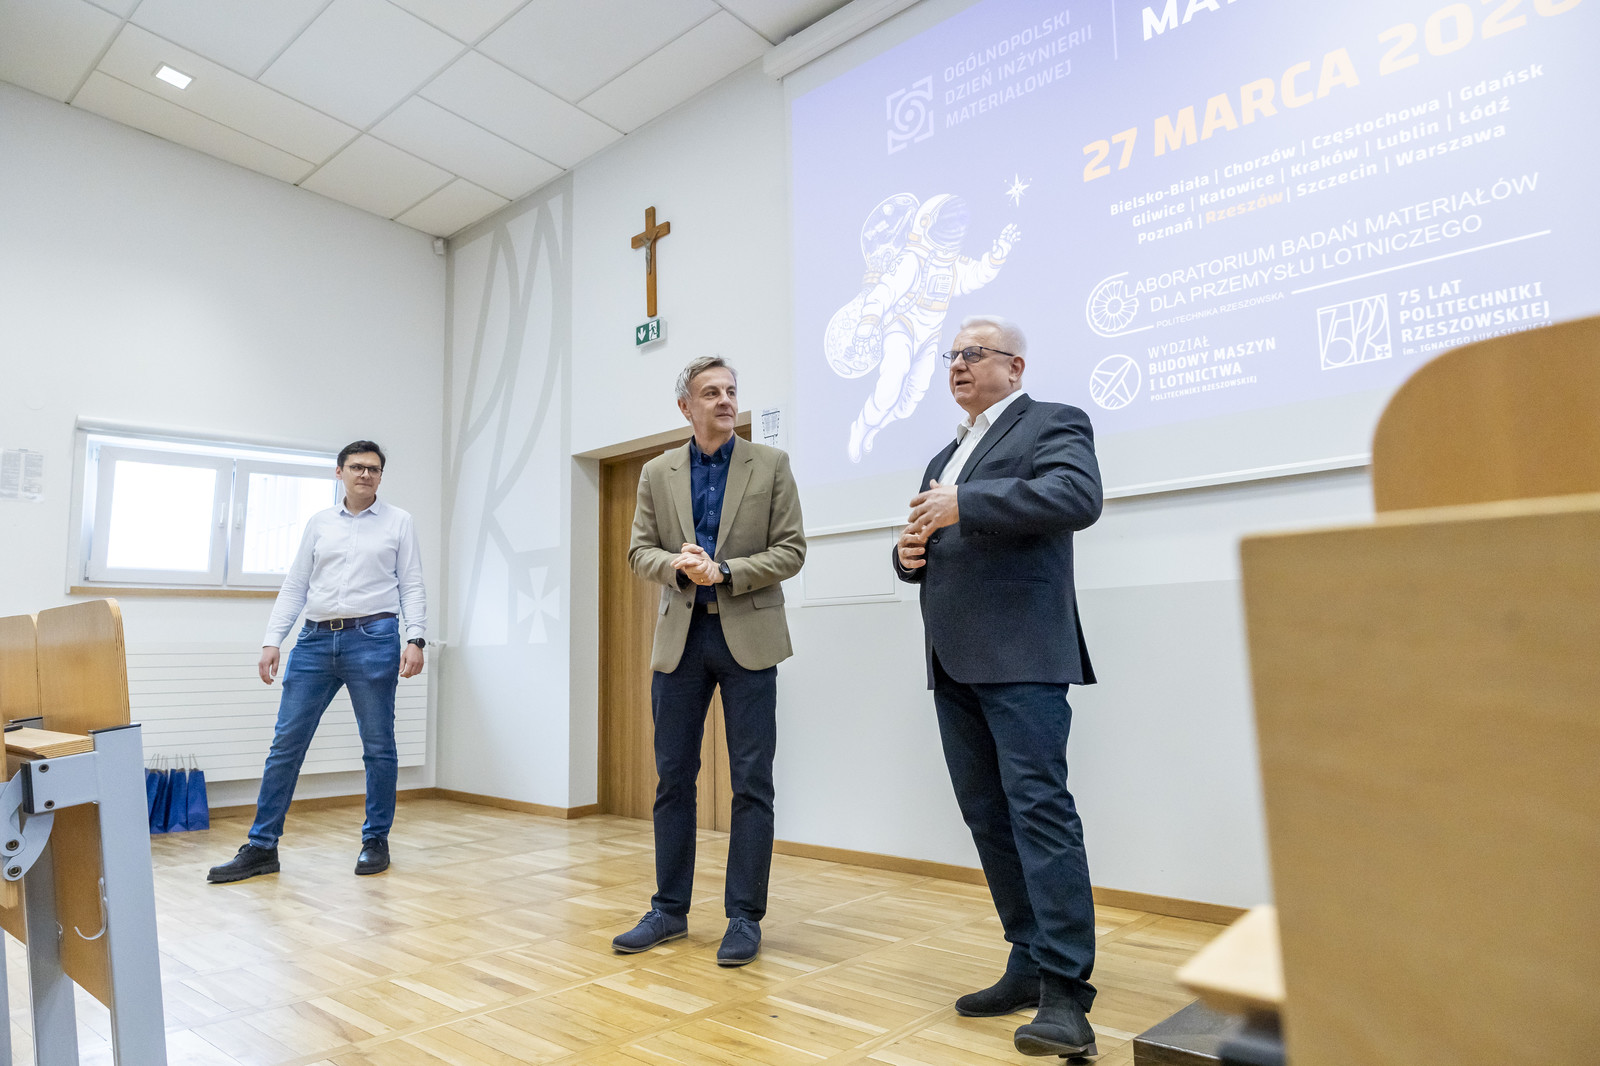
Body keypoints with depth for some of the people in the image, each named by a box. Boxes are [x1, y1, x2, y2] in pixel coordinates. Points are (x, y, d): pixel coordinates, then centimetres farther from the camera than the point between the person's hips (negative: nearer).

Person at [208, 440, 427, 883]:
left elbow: (412, 587, 1)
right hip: (315, 640, 3)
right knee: (286, 743, 2)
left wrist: (416, 639, -11)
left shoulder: (398, 522, 6)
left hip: (373, 639, -3)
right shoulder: (319, 523, 15)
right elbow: (294, 588, 13)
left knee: (378, 746, 3)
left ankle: (376, 840, 16)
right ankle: (262, 847, 13)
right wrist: (272, 640, 3)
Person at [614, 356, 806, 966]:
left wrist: (724, 571, -14)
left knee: (751, 781, 1)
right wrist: (678, 566, -13)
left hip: (748, 635, -2)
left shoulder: (771, 465, 3)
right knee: (673, 778, 10)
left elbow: (790, 550, -2)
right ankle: (669, 910, 24)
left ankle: (744, 916, 14)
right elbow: (640, 552, 8)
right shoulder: (657, 474, 10)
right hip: (680, 636, 3)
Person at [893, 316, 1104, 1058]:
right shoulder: (946, 455, 25)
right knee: (987, 817, 10)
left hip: (1019, 655, -8)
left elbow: (1079, 496, -18)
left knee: (1038, 808, -10)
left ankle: (1065, 989, -2)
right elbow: (928, 539, 29)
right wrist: (909, 552, 5)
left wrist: (965, 505, -20)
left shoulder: (1051, 424, 1)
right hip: (954, 663, 8)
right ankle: (1029, 966, 21)